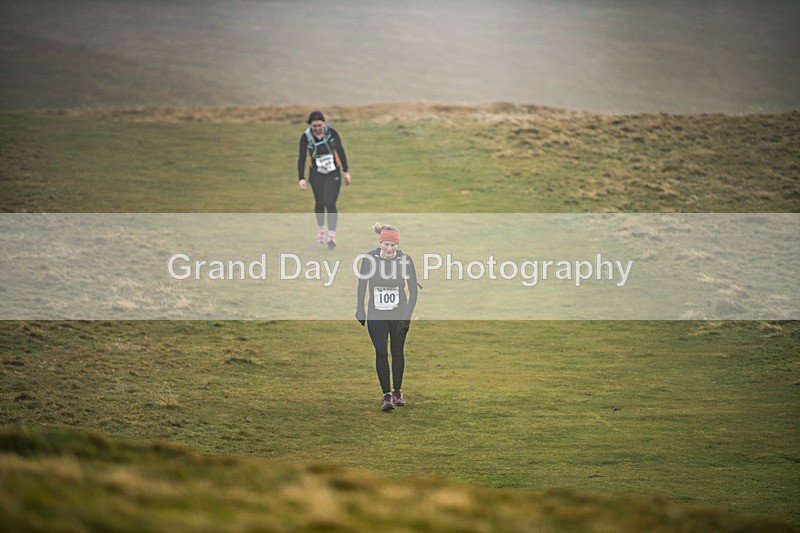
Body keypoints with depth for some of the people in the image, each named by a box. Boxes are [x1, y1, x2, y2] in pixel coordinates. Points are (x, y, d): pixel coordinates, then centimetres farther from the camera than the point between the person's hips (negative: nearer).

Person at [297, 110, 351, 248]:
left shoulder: (331, 133, -12)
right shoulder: (306, 137, -12)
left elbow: (340, 151, -1)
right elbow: (301, 158, -10)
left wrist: (345, 171, 3)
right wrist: (302, 178, -15)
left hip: (333, 174, -1)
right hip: (316, 175, 1)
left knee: (330, 204, -14)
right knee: (319, 203, 15)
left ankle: (332, 236, -12)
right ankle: (320, 229, 40)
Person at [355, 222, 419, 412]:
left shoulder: (405, 260, -12)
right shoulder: (369, 259, -10)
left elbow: (413, 290, -6)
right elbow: (362, 285, 4)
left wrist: (407, 316, -11)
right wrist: (360, 311, 5)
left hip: (399, 314, 0)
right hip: (376, 315, 0)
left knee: (397, 352, 9)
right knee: (381, 352, -10)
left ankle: (397, 392, 25)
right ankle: (386, 395, -8)